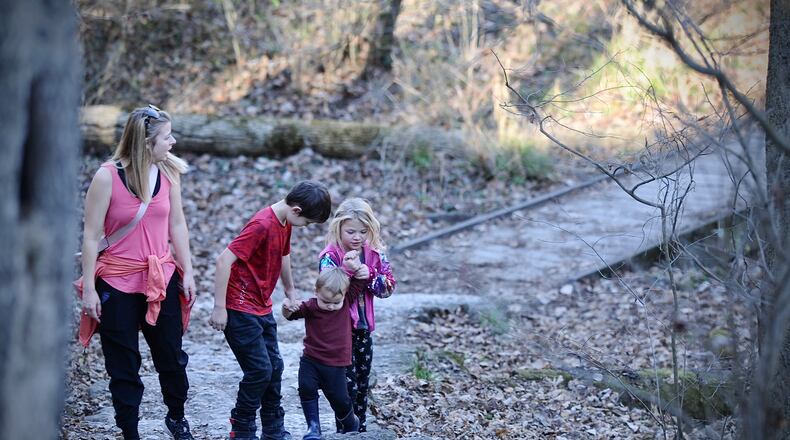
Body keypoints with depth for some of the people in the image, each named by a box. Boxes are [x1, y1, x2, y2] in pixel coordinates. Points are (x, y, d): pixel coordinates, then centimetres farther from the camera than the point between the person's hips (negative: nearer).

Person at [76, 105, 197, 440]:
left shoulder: (169, 172, -1)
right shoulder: (107, 177, -15)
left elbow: (177, 225, 8)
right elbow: (91, 236, -11)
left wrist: (187, 273, 7)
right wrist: (89, 289, -11)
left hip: (162, 280, 4)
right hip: (118, 284, -4)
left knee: (171, 356, 13)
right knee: (123, 366, 6)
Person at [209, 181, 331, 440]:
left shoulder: (285, 223, 5)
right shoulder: (262, 225, -24)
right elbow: (224, 261, -27)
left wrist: (290, 291, 33)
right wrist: (219, 307, -24)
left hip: (262, 308, 9)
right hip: (240, 309, -9)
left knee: (274, 367, 11)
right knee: (260, 370, -8)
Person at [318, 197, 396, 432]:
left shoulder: (375, 254, -1)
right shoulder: (329, 257, -15)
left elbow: (389, 286, -7)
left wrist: (369, 275, -24)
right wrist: (347, 270, -37)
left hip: (364, 328, 5)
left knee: (362, 384, 15)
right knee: (347, 385, -4)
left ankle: (361, 430, 27)